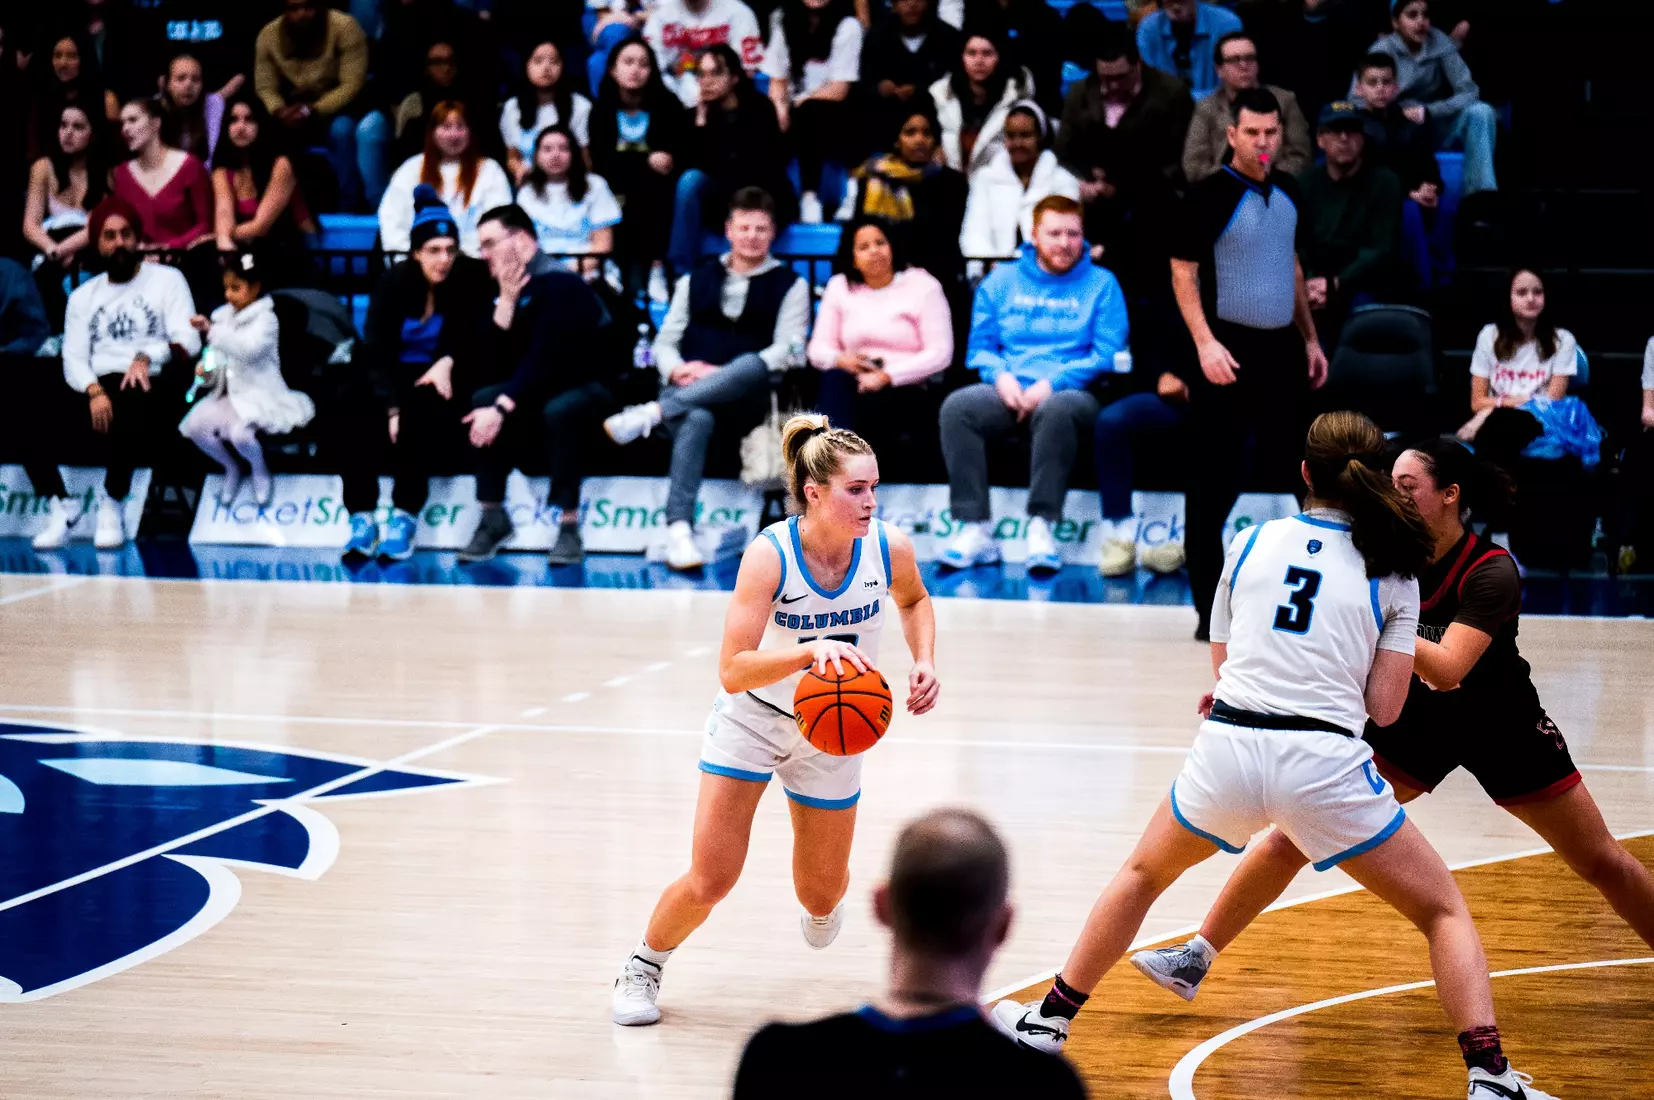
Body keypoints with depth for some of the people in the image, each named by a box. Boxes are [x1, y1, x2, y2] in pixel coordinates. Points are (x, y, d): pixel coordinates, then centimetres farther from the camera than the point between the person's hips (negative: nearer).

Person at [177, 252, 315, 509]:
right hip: (228, 392, 7)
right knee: (195, 425, -18)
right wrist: (208, 370, -6)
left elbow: (248, 348, -29)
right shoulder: (225, 316, 13)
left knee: (239, 432, -34)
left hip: (259, 395, -7)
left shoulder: (265, 319, -9)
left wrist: (211, 330, -31)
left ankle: (260, 472, 2)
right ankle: (231, 469, 9)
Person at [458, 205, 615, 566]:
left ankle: (568, 526, -30)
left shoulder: (557, 284, -19)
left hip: (594, 390, -7)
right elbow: (499, 356, -2)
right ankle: (493, 517, -12)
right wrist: (507, 300, -13)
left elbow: (544, 357, -28)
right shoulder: (514, 287, 6)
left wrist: (502, 408, -33)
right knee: (482, 401, -16)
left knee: (558, 410, -38)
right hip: (545, 388, 7)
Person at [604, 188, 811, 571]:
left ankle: (651, 413, -39)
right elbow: (665, 341, 17)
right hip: (688, 392, 1)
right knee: (696, 419, -37)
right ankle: (679, 528, -48)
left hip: (746, 402, -1)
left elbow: (789, 349, -2)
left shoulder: (789, 285, 12)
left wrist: (720, 373, -14)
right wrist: (677, 369, -9)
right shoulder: (697, 279, 21)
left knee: (750, 365, -38)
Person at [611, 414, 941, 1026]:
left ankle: (822, 903, 52)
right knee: (709, 882, -9)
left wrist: (924, 661, -9)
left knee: (822, 893, 12)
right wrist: (812, 650, -48)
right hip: (751, 718, -3)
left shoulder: (889, 548, -19)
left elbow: (914, 601, 7)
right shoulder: (769, 555, -30)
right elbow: (732, 670, -34)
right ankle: (643, 969, 21)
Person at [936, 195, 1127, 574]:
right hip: (1009, 391, 3)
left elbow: (1107, 354, -1)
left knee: (1057, 409, -40)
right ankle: (975, 530, -31)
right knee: (957, 407, -29)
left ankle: (1041, 526, -35)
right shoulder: (1002, 281, 18)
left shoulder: (1101, 284, 10)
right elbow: (979, 347, 15)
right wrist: (1001, 375, -8)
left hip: (1069, 391, -3)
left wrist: (1052, 382, -14)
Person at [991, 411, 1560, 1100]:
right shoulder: (1392, 571, 6)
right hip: (1323, 765, -2)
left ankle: (1049, 1020, 36)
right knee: (1445, 912, 12)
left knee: (1143, 874, 31)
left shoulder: (1253, 542, 12)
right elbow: (1384, 707, 4)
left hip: (1225, 754, 2)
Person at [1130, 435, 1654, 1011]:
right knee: (1296, 834, -8)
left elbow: (1446, 668, -37)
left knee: (1605, 864, 3)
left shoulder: (1492, 572, -26)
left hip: (1502, 726, -3)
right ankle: (1196, 959, -2)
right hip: (1415, 719, 3)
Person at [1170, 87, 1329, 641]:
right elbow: (1183, 273, -9)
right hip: (1230, 350, -6)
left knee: (1290, 469, 9)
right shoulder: (1209, 196, -8)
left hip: (1282, 348, 6)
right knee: (1214, 485, -3)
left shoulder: (1288, 192, 11)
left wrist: (1311, 339, 18)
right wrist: (1205, 342, -19)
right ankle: (1211, 610, 3)